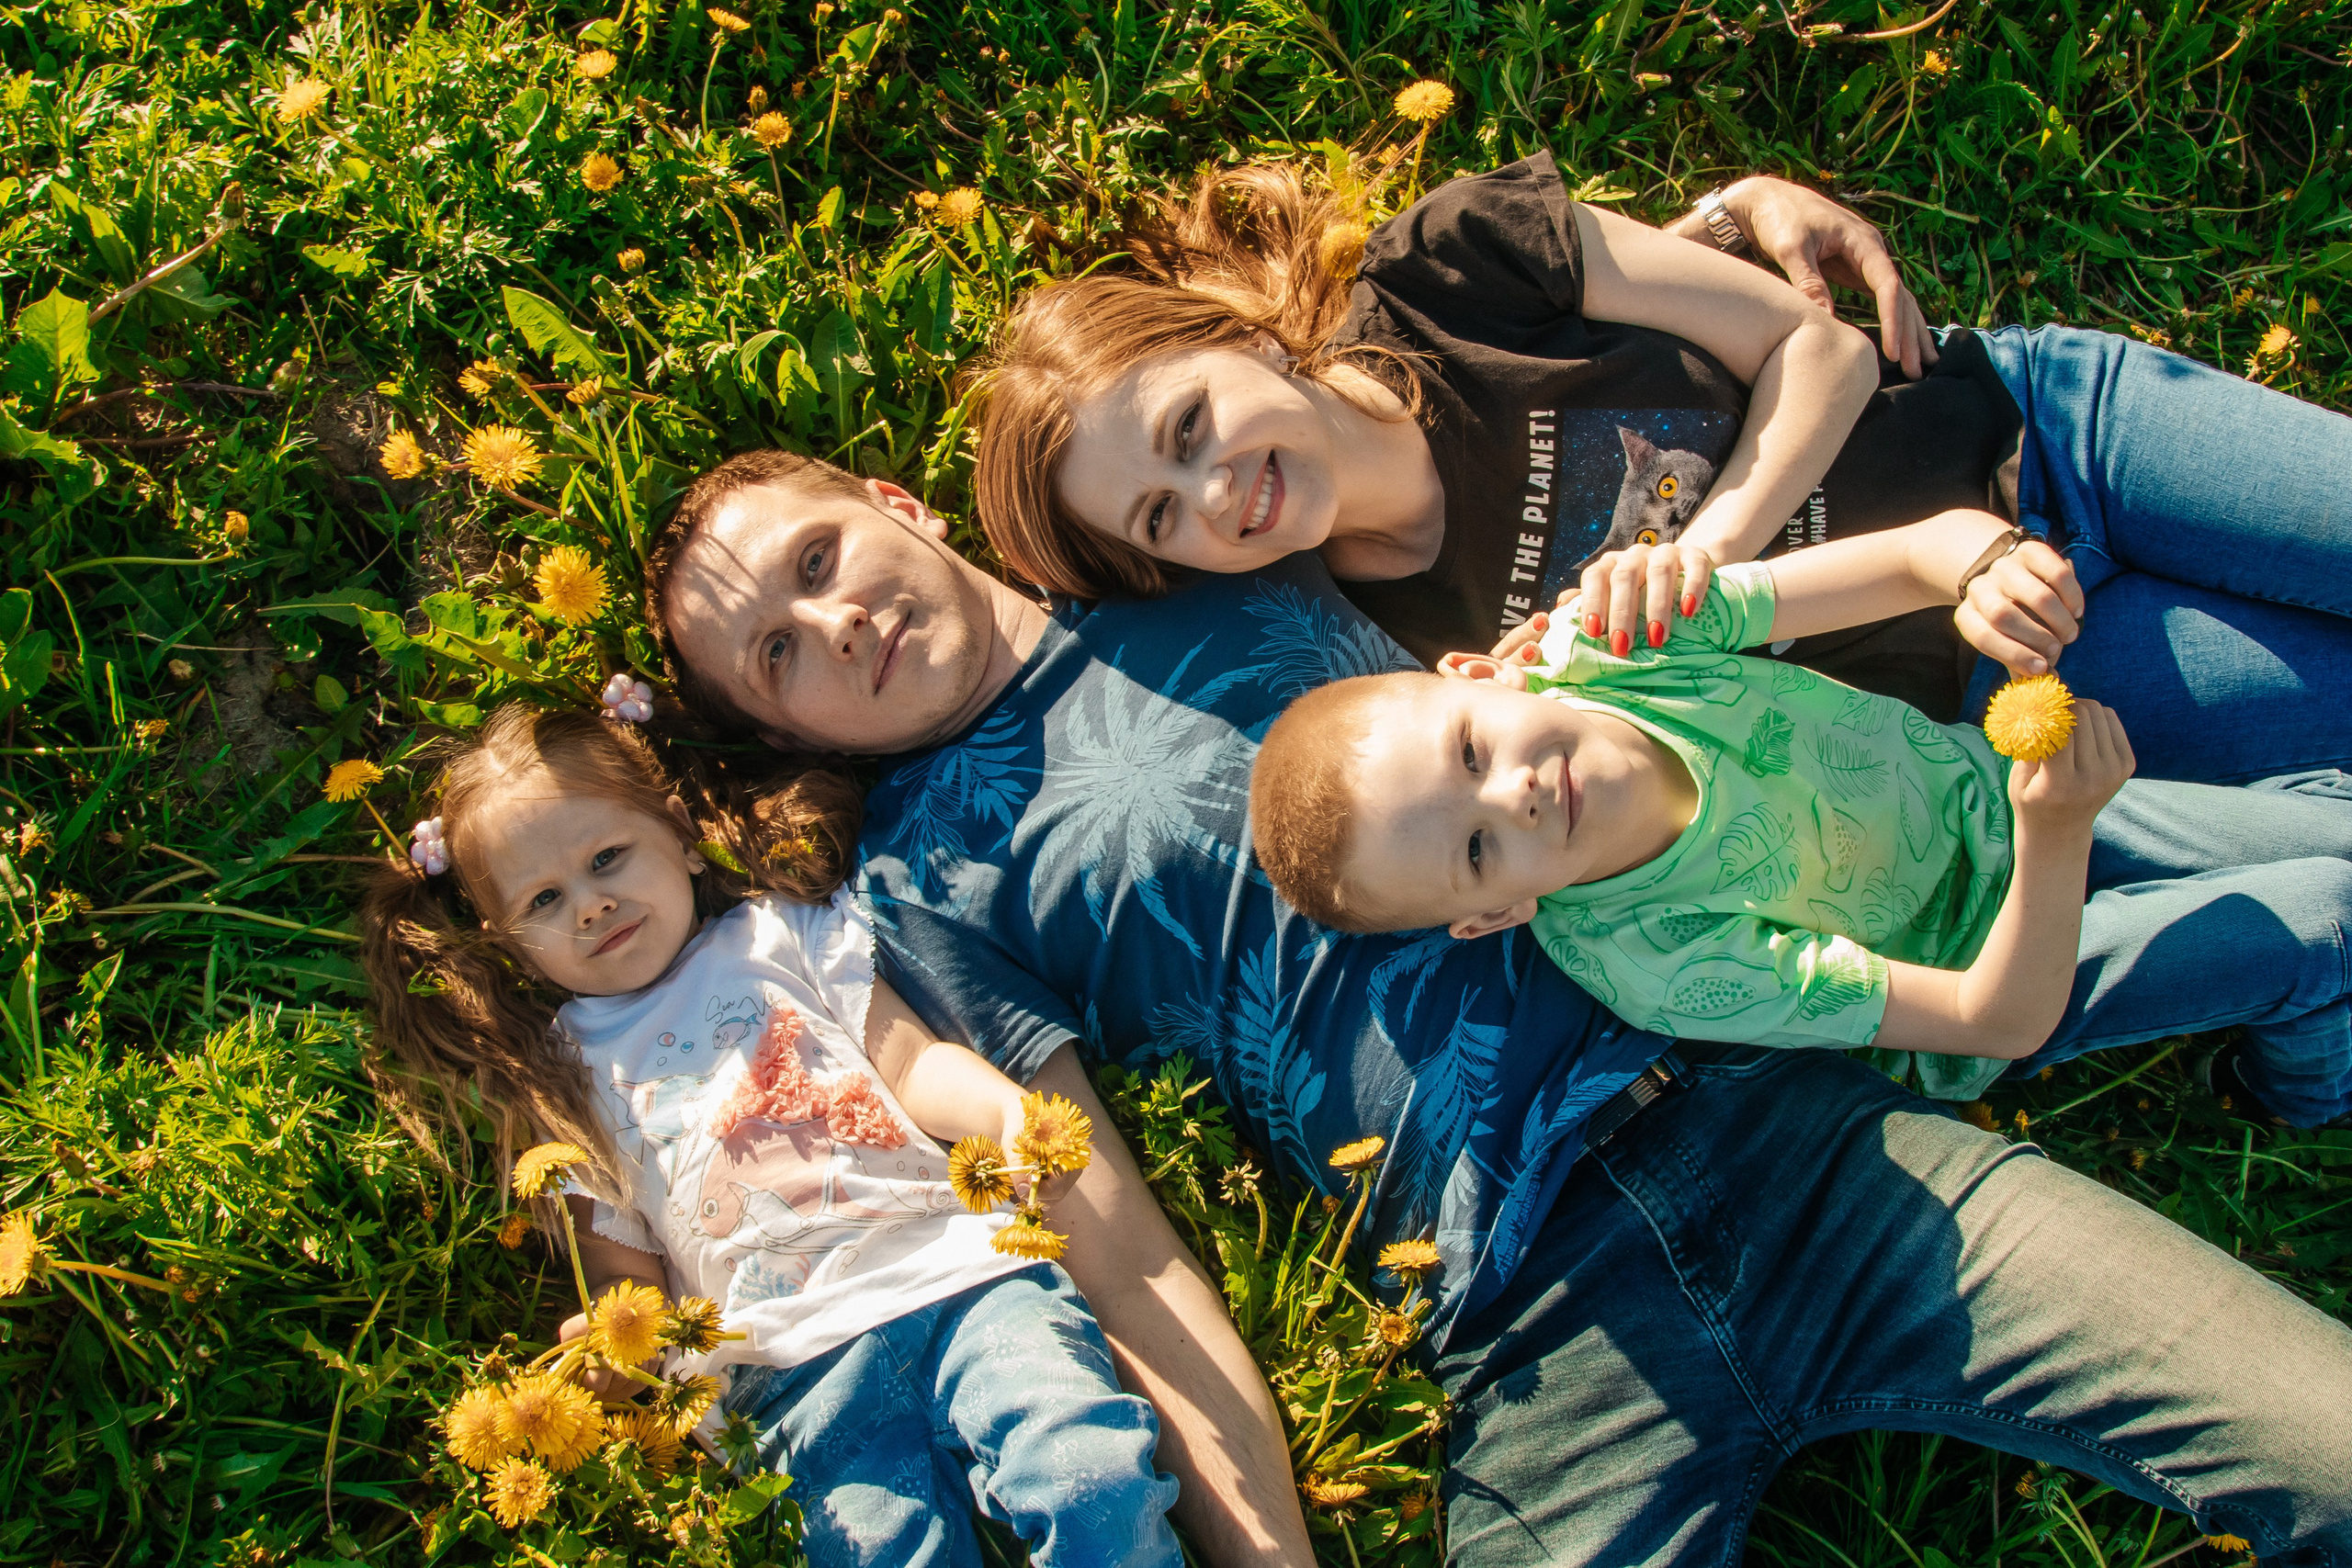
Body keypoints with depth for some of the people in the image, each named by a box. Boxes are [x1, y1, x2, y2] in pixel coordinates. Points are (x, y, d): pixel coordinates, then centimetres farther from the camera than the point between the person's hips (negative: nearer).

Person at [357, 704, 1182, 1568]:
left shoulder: (777, 934, 20)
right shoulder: (564, 1076, 21)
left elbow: (914, 1062, 10)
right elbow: (624, 1270, 20)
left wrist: (1011, 1111, -12)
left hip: (955, 1264, 0)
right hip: (801, 1362, 1)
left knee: (1093, 1483, -26)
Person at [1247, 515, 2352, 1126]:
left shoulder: (1615, 640, -29)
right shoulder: (1655, 964, -37)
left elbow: (1926, 551, -25)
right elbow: (2004, 1016, -30)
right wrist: (2056, 833, -47)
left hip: (1978, 781, 4)